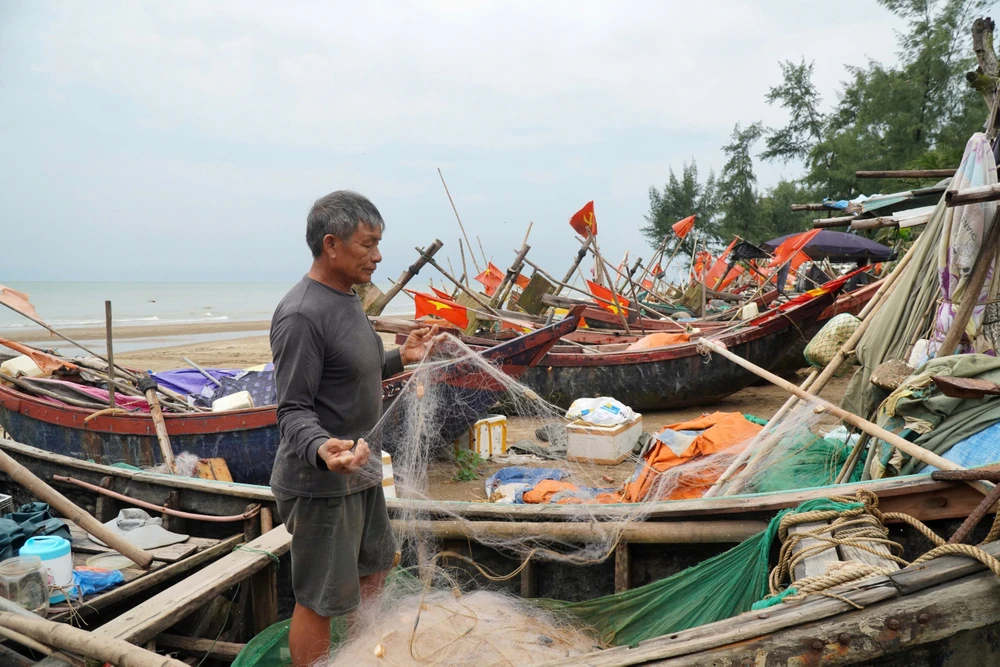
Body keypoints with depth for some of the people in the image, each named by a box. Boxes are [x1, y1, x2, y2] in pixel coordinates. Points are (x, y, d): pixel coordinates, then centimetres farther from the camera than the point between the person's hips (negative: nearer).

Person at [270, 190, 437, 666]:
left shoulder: (346, 298, 7)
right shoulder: (300, 315, -23)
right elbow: (294, 409, -22)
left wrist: (400, 359, 10)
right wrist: (320, 450, -40)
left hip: (360, 471, 10)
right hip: (321, 484, -10)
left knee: (374, 568, 25)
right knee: (319, 601, 5)